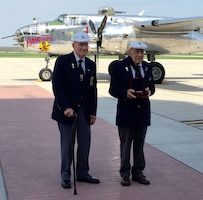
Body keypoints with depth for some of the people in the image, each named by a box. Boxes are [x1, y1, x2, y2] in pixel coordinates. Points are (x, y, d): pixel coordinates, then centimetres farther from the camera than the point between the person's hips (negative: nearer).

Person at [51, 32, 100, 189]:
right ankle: (65, 176, 16)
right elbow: (57, 87, -11)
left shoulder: (91, 65, 9)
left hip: (84, 110, 5)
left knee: (85, 142, 7)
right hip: (66, 109, -5)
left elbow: (93, 90, 11)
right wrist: (66, 107, -19)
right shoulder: (63, 61, -7)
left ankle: (82, 173, 21)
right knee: (67, 143, 3)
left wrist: (93, 112, 6)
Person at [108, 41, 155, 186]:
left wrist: (149, 91, -10)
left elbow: (152, 86, 13)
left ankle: (138, 172, 23)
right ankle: (125, 174, 17)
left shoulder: (147, 67, 7)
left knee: (139, 144, 12)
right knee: (125, 144, 6)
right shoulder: (119, 66, -6)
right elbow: (113, 90, -6)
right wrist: (126, 93, -24)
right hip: (126, 111, -4)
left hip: (143, 111, 4)